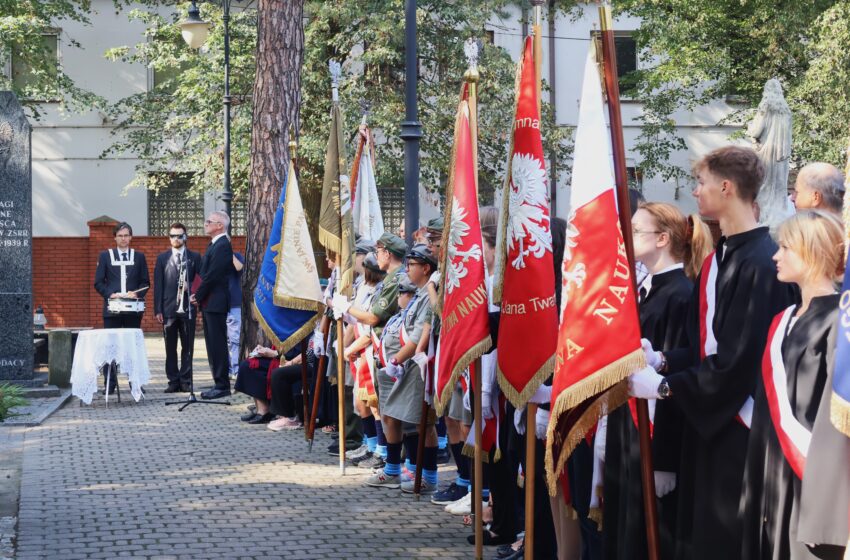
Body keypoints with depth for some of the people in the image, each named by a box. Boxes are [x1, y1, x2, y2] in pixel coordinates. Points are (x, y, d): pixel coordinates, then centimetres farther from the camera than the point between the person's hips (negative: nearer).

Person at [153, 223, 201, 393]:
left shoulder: (194, 257, 8)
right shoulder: (162, 258, 9)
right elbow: (158, 285, 6)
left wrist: (189, 286, -15)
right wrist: (158, 310, -1)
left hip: (187, 308, -1)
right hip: (168, 308, 1)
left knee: (187, 347, 1)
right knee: (170, 348, 3)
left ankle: (186, 381, 5)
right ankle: (173, 381, 7)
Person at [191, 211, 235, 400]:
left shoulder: (222, 246, -15)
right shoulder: (214, 244, 16)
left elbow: (212, 275, -18)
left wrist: (198, 296, -9)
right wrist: (199, 295, 8)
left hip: (216, 303, -10)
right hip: (209, 303, 10)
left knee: (218, 345, -7)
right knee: (213, 345, 12)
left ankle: (223, 386, -3)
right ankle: (219, 383, 17)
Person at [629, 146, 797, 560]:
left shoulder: (760, 264, -20)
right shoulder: (720, 256, 10)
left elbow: (740, 358, -22)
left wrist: (664, 385, -15)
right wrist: (662, 360, 0)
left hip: (740, 425, -9)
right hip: (707, 418, 9)